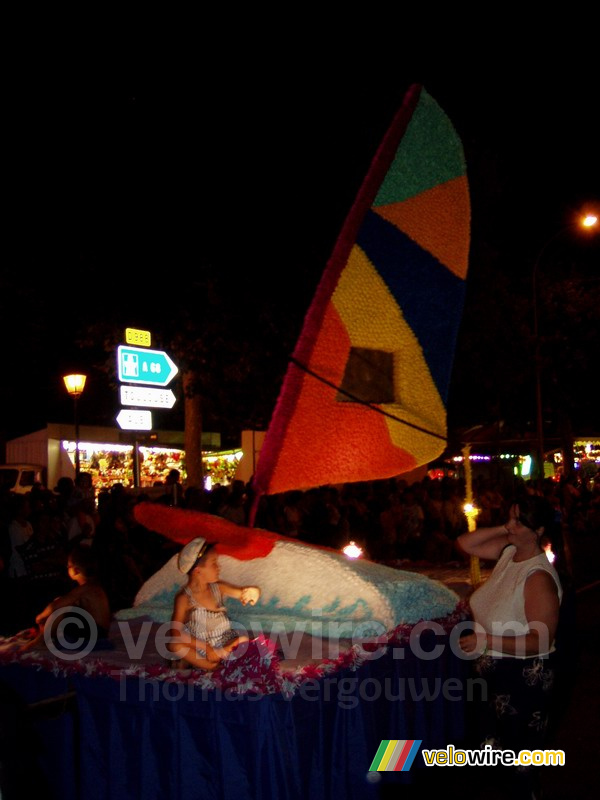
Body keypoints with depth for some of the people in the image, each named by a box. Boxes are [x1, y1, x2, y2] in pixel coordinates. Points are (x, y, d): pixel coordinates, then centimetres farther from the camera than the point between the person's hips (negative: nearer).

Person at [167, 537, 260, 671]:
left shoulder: (218, 588, -2)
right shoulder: (184, 598, -15)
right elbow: (177, 631, -24)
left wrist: (252, 592, -26)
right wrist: (206, 648, -26)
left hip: (225, 643, 4)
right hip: (199, 648, -4)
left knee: (244, 641, -23)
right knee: (174, 645, -30)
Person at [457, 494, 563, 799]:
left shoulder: (539, 578, -28)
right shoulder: (508, 550, -5)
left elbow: (540, 641, -29)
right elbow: (465, 543, 2)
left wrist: (487, 641, -33)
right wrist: (502, 530, -10)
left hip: (523, 676, -8)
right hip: (496, 670, 9)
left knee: (517, 754, 12)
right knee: (491, 741, 27)